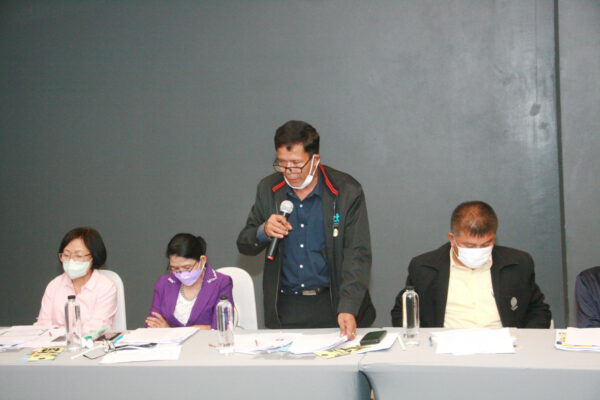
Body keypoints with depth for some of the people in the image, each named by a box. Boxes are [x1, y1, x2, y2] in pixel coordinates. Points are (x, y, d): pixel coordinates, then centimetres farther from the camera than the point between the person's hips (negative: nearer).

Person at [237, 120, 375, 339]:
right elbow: (244, 245, 11)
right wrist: (263, 232, -12)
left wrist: (347, 309, -21)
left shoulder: (347, 191, -6)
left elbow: (357, 255, -9)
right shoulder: (268, 189, 4)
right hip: (284, 308, 2)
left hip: (332, 304, -2)